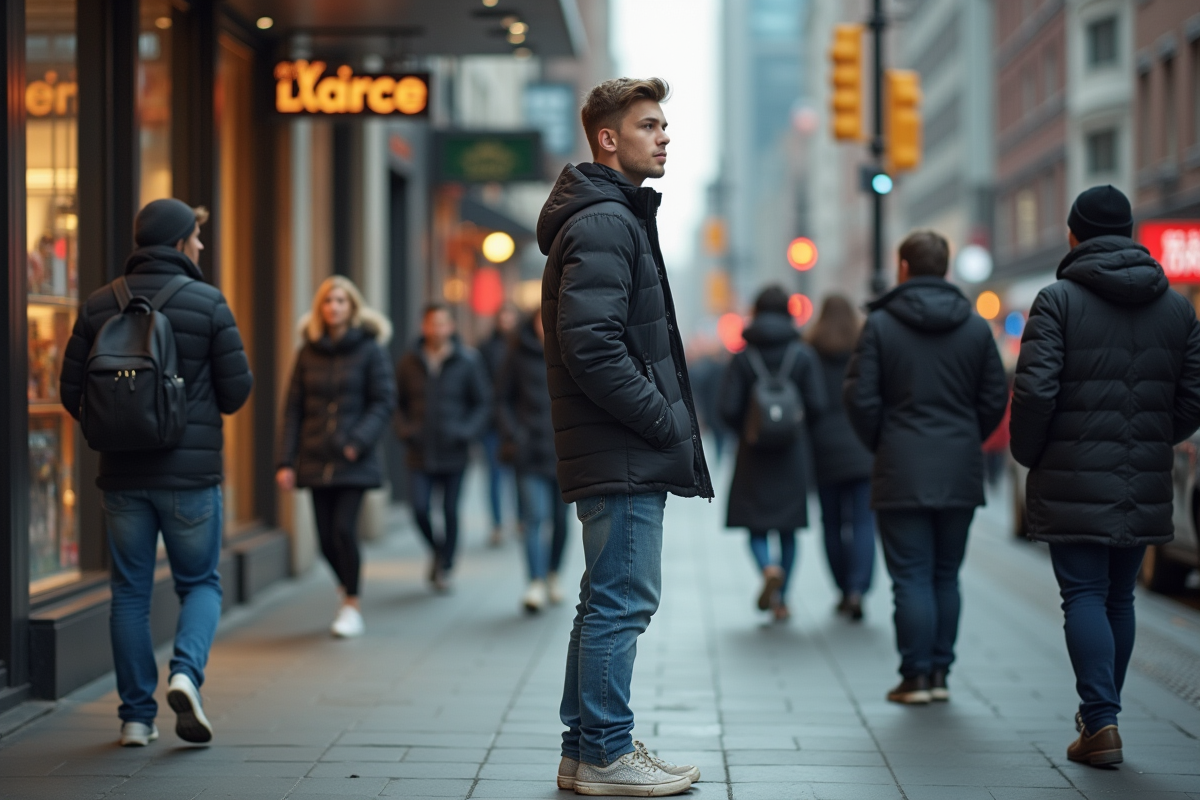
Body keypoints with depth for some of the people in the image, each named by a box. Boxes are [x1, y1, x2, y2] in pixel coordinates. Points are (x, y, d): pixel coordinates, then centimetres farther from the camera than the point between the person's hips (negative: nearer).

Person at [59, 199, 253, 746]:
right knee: (200, 583, 12)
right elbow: (236, 390, -5)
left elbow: (72, 393, 2)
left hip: (122, 474, 3)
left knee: (130, 591, 11)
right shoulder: (207, 303, -6)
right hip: (191, 472, -2)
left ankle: (136, 716, 10)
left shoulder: (98, 306, 2)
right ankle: (186, 671, -13)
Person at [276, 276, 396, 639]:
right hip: (316, 460, 3)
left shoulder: (369, 349, 0)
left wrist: (359, 440, -18)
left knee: (344, 529, -13)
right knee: (326, 537, 2)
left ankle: (351, 606, 1)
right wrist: (285, 462, 0)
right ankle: (348, 590, 27)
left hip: (353, 460, -3)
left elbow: (383, 402, -4)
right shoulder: (308, 353, 8)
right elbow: (293, 409, 8)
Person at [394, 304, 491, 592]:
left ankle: (445, 568, 19)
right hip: (420, 452, 1)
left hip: (453, 452, -1)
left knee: (450, 511, 3)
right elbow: (398, 403, 13)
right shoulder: (409, 362, 4)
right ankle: (437, 550, 21)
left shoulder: (468, 360, -1)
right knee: (420, 509, -8)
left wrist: (468, 431, -11)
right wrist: (404, 429, -3)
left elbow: (482, 402, 3)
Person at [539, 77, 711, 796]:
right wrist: (664, 420, -17)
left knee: (608, 601, 15)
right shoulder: (604, 224, -14)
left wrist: (668, 423, 13)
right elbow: (591, 344, -23)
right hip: (623, 456, -11)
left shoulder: (617, 217, 20)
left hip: (625, 452, 11)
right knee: (623, 600, -5)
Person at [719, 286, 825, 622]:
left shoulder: (743, 357, -3)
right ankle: (780, 600, 10)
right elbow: (816, 405, -8)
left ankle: (769, 568, -23)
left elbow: (728, 409, -9)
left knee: (756, 526, 6)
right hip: (792, 452, 1)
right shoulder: (803, 354, -3)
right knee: (788, 530, 10)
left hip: (753, 454, -1)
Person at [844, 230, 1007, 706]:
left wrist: (879, 445, 8)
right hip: (960, 475, 3)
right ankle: (939, 674, 12)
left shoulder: (881, 324, -5)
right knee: (946, 577, 11)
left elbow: (860, 398, -8)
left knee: (911, 578, 0)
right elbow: (995, 398, 5)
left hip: (902, 474, -3)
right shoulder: (976, 327, 5)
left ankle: (915, 678, 0)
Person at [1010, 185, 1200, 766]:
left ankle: (1101, 723, -12)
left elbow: (1035, 390, -15)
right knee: (1120, 598, 16)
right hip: (1145, 487, 4)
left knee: (1084, 596, -1)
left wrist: (1029, 454, 0)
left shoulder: (1058, 300, -7)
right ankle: (1100, 714, 25)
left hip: (1073, 483, -4)